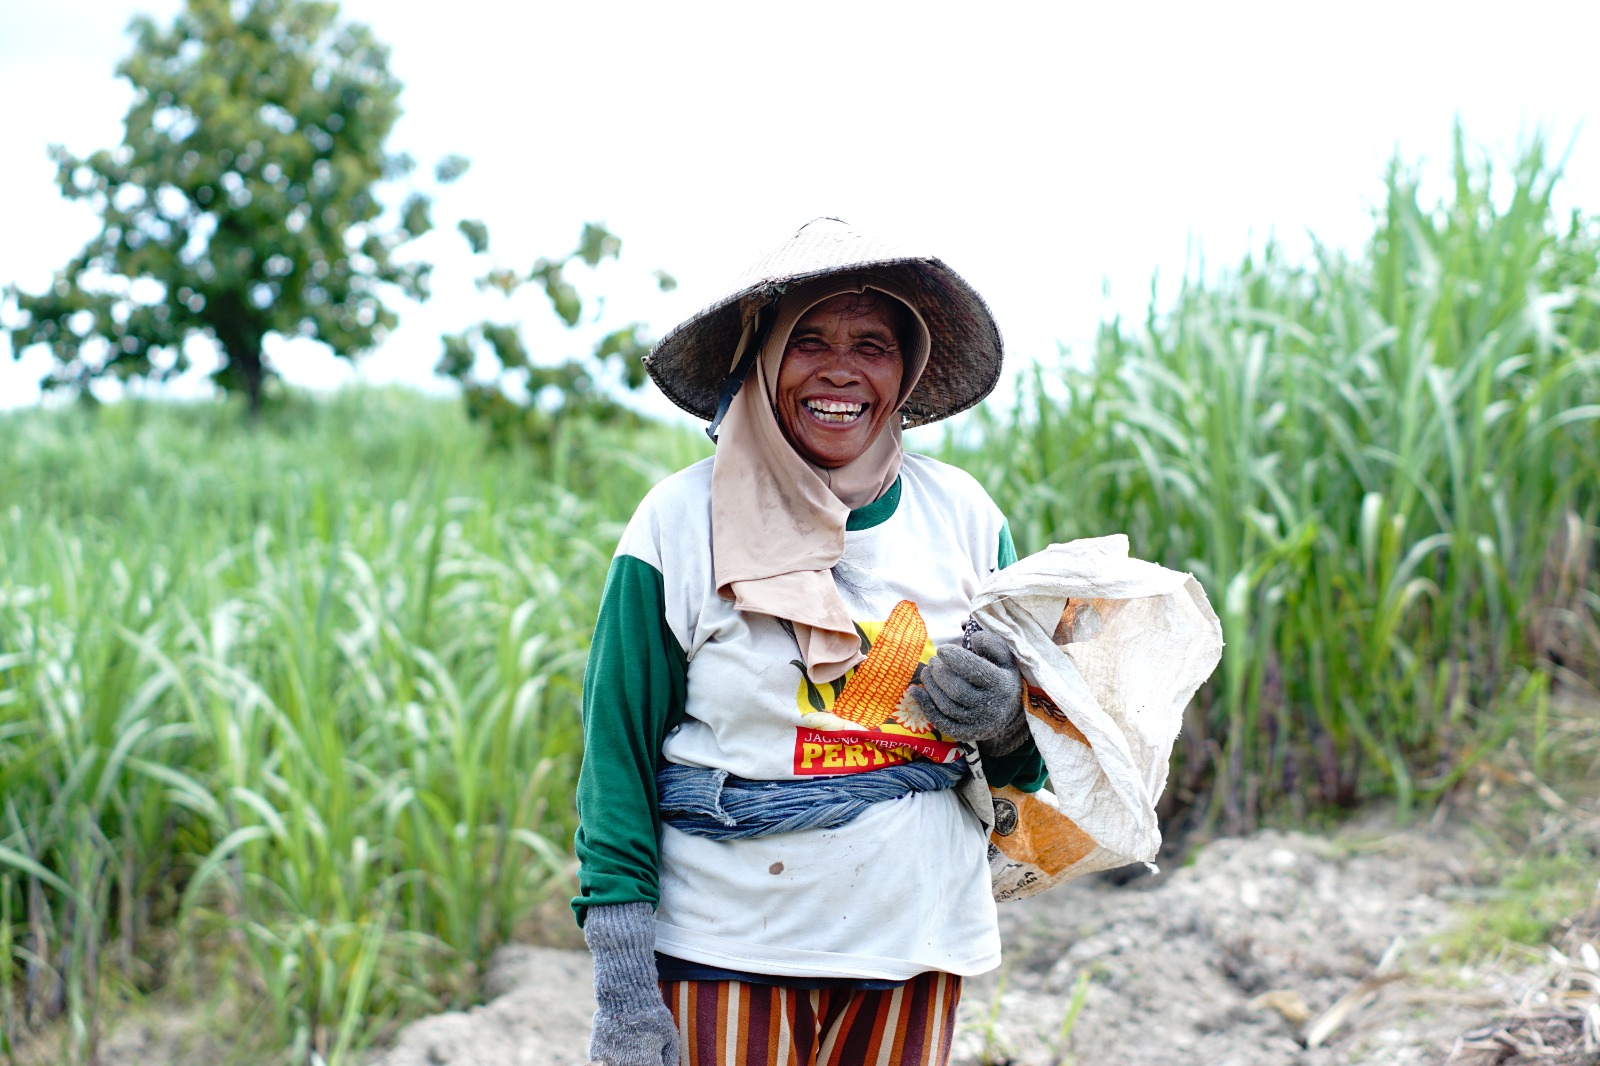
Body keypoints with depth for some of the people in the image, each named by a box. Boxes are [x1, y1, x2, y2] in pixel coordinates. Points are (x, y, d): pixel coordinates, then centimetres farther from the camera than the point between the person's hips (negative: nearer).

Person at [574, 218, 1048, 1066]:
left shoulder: (964, 516, 1)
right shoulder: (681, 521, -8)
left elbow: (1026, 765, 9)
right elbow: (619, 754, -6)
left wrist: (1004, 718, -14)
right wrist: (624, 995, -10)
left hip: (917, 948, 3)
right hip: (726, 958, -3)